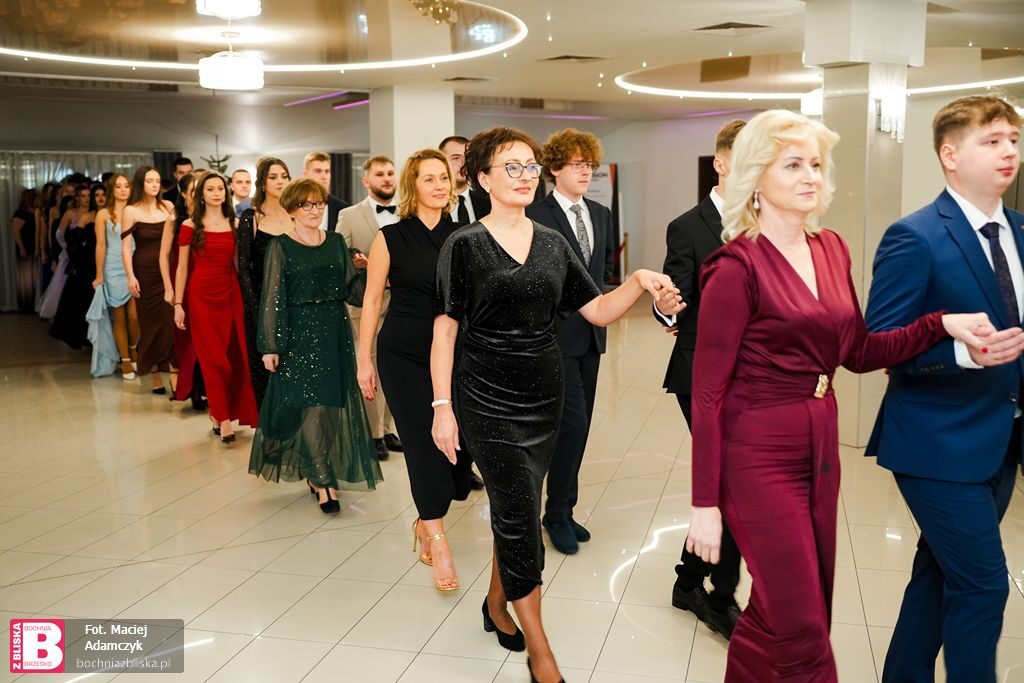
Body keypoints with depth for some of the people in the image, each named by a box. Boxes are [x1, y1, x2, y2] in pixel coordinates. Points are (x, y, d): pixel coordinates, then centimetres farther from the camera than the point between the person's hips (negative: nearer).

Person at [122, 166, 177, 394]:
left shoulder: (168, 207, 7)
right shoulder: (131, 211, -2)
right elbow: (126, 246, -6)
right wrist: (130, 276, -13)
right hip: (145, 272, -2)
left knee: (171, 321, -4)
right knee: (151, 322, 4)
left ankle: (175, 375, -6)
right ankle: (155, 376, 13)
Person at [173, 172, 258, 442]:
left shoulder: (234, 224, 7)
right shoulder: (191, 226, 0)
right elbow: (182, 268, 1)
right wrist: (178, 304, -2)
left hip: (230, 294, 3)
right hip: (201, 295, -2)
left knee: (233, 355, 3)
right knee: (213, 357, 0)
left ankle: (218, 414, 16)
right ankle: (222, 417, 4)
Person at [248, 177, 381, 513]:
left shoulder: (336, 242, 10)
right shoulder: (281, 246, -2)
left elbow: (351, 290, 8)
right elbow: (272, 299, -5)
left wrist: (370, 272, -12)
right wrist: (270, 346, -8)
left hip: (335, 332, 5)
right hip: (299, 332, -4)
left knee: (333, 403, 7)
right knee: (311, 404, -7)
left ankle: (314, 472, 24)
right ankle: (323, 480, 1)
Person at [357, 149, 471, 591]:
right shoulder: (391, 237, -2)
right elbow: (372, 298, 2)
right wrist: (365, 360, 0)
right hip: (404, 355, -3)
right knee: (424, 443, -7)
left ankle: (425, 521, 28)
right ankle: (438, 546, 0)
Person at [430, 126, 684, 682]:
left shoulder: (553, 244, 7)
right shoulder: (464, 246, -5)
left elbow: (599, 311, 4)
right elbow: (445, 329, -5)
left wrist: (640, 282, -14)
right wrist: (442, 406, -10)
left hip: (544, 397, 5)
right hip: (487, 401, -4)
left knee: (515, 511, 13)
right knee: (520, 516, -5)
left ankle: (496, 605, 37)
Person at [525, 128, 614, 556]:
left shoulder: (601, 215, 12)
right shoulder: (535, 215, -10)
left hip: (590, 333, 7)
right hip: (555, 334, -7)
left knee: (577, 426, 12)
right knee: (573, 423, -11)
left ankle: (563, 509, 24)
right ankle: (557, 514, 5)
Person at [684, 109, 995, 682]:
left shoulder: (832, 249, 7)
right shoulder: (738, 265, -14)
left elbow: (858, 352, 12)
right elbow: (708, 393, -14)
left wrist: (942, 324, -4)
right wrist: (706, 504, -14)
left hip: (820, 449, 7)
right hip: (759, 457, -7)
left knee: (778, 614, 17)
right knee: (804, 634, 1)